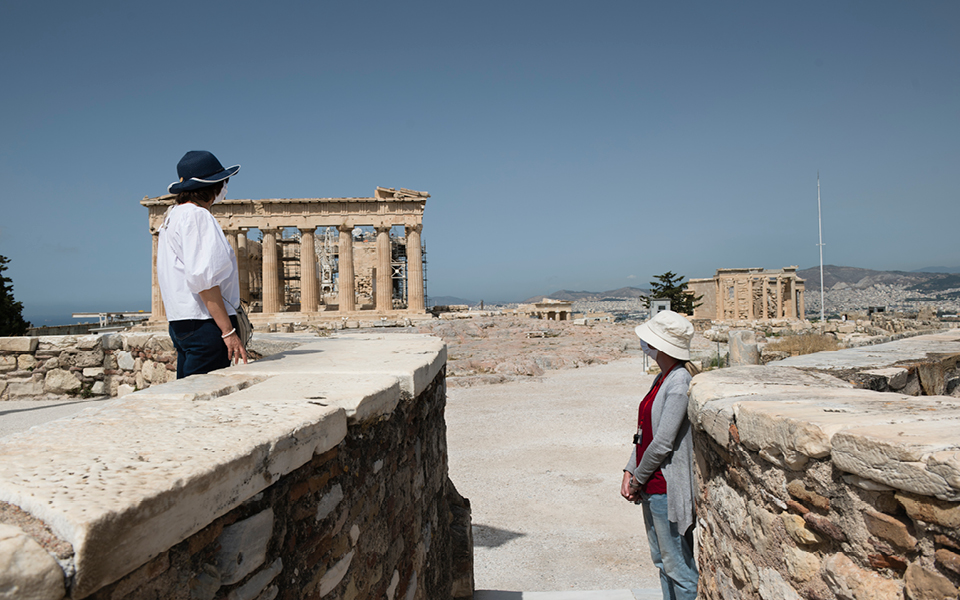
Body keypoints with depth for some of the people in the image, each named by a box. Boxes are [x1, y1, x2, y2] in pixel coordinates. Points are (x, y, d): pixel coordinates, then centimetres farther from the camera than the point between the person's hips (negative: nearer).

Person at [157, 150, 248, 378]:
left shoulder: (173, 215, 20)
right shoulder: (197, 216, -11)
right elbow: (203, 279, -19)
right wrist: (228, 331, -20)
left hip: (180, 322, 10)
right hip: (204, 324, -10)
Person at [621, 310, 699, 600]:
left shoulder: (680, 383, -21)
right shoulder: (662, 378, 9)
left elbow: (662, 443, -21)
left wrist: (638, 480, -9)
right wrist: (630, 472, 5)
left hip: (667, 489, -9)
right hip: (651, 487, 9)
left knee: (678, 566, 4)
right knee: (662, 561, 20)